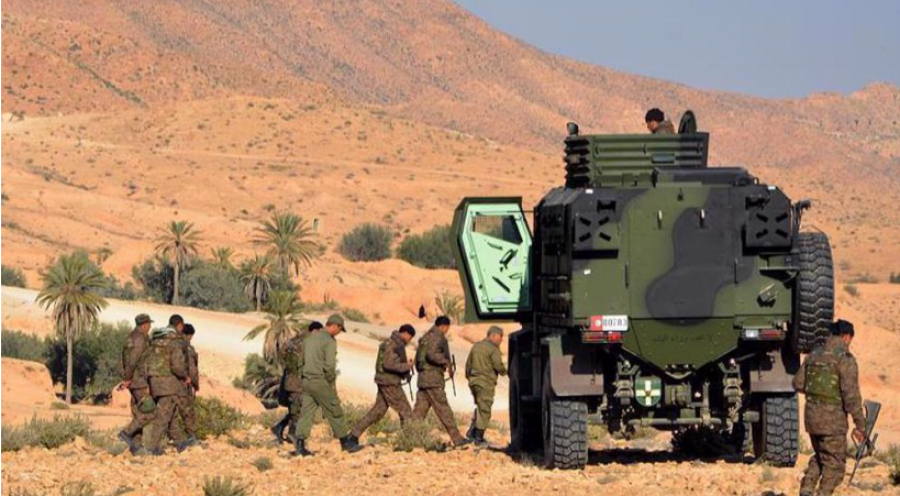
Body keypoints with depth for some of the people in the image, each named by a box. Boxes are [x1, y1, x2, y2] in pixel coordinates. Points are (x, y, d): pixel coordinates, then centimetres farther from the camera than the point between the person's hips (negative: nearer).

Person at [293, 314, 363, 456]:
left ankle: (299, 445, -2)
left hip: (307, 380, 7)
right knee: (335, 413, 4)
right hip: (321, 381, -7)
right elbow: (329, 365, -19)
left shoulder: (310, 338, 14)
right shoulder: (329, 341, -12)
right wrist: (332, 382, -5)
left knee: (306, 412, 5)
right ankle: (346, 442, 12)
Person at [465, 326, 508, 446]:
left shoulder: (476, 346, 14)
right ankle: (479, 438, 0)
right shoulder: (493, 349, -10)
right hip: (486, 382, -7)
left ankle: (472, 432, 13)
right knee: (484, 410, -1)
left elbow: (468, 364, 17)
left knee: (480, 407, 21)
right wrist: (504, 372, 3)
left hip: (473, 381, 8)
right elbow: (498, 366, -18)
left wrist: (469, 377, 25)